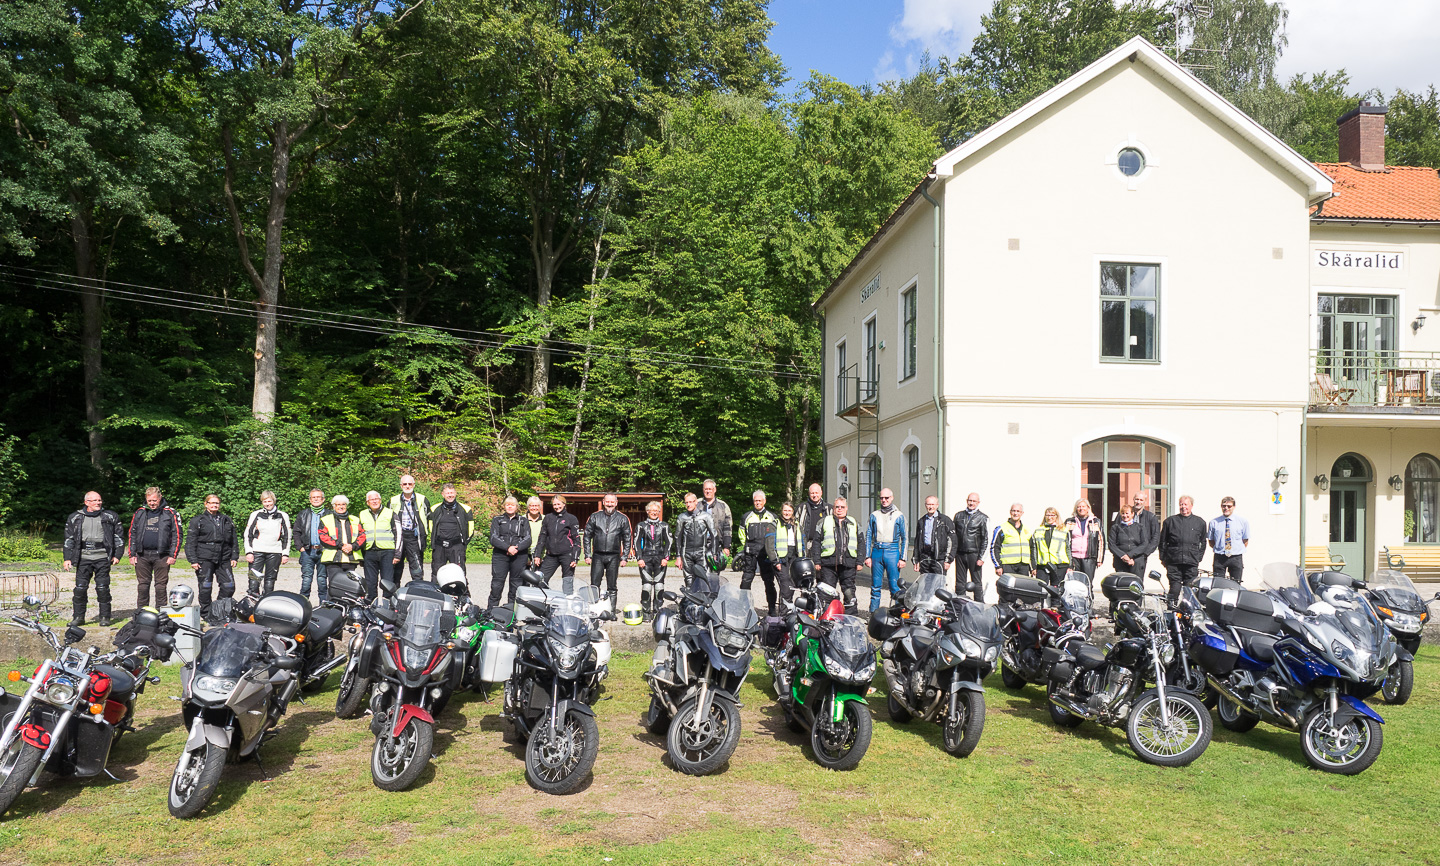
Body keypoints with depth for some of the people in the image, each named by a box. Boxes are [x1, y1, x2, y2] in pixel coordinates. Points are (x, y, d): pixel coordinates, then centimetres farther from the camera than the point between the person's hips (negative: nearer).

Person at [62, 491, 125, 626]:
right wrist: (68, 558, 6)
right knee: (80, 588, -1)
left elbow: (119, 536, 10)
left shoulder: (110, 517, 7)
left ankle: (105, 617, 7)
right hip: (83, 558, 1)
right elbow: (69, 539, 13)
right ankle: (78, 617, 10)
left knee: (103, 588, -2)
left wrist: (117, 555, 3)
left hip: (102, 558, -1)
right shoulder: (75, 518, 10)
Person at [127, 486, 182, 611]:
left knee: (161, 585, 1)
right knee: (142, 585, 7)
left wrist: (173, 555, -6)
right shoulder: (139, 513, 10)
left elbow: (177, 535, 1)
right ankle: (141, 613, 15)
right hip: (142, 555, 3)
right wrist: (132, 554, 7)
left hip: (162, 556, -3)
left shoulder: (170, 513, 1)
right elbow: (132, 534, 14)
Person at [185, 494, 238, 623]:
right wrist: (193, 560, -8)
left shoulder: (227, 520, 16)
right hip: (204, 560, -3)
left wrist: (234, 557, 11)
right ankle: (206, 614, 12)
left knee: (229, 586, -1)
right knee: (205, 588, -1)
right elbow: (190, 542, 0)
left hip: (224, 559, 4)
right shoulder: (197, 521, 4)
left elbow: (233, 540, 19)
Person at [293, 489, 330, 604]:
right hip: (307, 551, 1)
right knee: (306, 579, -1)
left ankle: (324, 604, 5)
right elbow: (296, 532, 15)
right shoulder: (303, 514, 15)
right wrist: (300, 547, 2)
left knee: (323, 580, 0)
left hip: (324, 551, -1)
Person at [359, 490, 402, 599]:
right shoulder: (362, 515, 15)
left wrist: (397, 554, -3)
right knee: (370, 584, 4)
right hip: (369, 553, 3)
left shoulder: (390, 513, 7)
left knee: (388, 583, -6)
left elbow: (399, 534, 5)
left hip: (387, 552, -3)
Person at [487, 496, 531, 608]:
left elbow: (527, 539, 3)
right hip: (500, 555, -1)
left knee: (516, 584, 0)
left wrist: (516, 548, -15)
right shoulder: (497, 520, 12)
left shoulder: (523, 521, 14)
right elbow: (493, 538, -1)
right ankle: (491, 609, -1)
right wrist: (508, 548, -15)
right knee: (497, 583, -6)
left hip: (519, 556, 1)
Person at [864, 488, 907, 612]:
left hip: (892, 552, -2)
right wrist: (867, 556, 5)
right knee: (875, 586, 4)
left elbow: (904, 538, 6)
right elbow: (868, 536, 12)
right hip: (877, 552, 2)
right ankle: (873, 613, 9)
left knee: (895, 585, -4)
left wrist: (903, 558, -1)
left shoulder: (899, 516, 5)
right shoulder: (874, 515, 11)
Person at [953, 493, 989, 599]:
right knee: (959, 583, 7)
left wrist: (981, 558, -9)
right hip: (960, 554, 4)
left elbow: (986, 540, -2)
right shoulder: (959, 515, 12)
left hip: (974, 554, -4)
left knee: (977, 583, -1)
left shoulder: (983, 518, 1)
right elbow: (953, 535, 17)